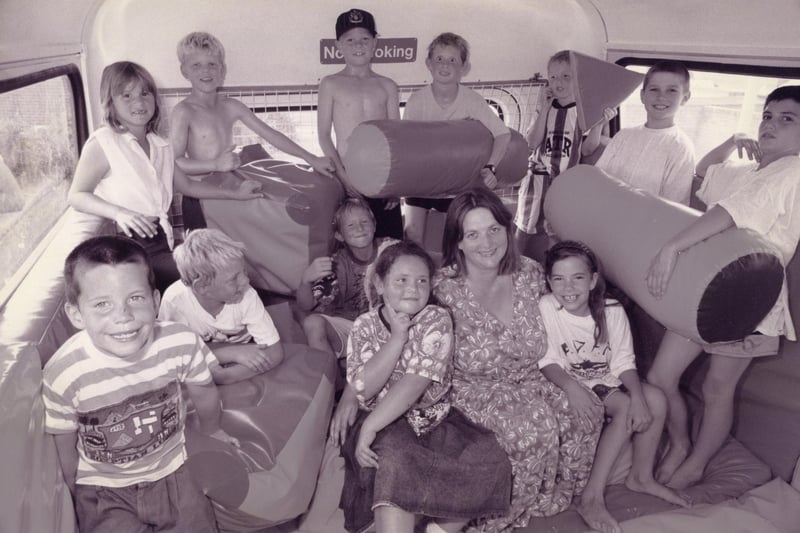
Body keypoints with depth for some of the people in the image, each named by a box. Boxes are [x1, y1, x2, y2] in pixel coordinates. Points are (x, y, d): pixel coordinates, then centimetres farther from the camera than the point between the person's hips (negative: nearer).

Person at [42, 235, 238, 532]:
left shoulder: (182, 344, -25)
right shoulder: (62, 374, -26)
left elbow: (204, 392, -2)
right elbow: (65, 446, -7)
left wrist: (210, 430, 17)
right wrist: (77, 499, 7)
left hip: (173, 472, 2)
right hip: (103, 490, -1)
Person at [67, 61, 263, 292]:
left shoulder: (160, 146, 16)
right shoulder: (102, 143, -4)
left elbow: (186, 185, 29)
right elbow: (76, 195, -4)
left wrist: (235, 193, 31)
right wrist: (119, 213, -23)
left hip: (162, 241, 7)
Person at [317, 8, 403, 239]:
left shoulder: (387, 86, 9)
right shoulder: (331, 84, 3)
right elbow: (324, 135, 0)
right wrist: (343, 176, -9)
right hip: (347, 176, -2)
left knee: (391, 242, 3)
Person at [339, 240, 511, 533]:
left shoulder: (438, 319, -6)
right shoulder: (364, 325, 0)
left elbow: (416, 383, -18)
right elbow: (365, 388, -13)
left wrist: (370, 427, -23)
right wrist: (398, 337, -18)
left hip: (435, 416, 2)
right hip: (386, 422, -1)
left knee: (489, 462, -20)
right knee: (393, 463, -34)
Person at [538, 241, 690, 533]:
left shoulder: (612, 311, -9)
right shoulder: (545, 308, -21)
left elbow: (623, 362, -7)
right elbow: (548, 361, -21)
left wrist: (638, 397, -23)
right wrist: (570, 386, -39)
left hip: (607, 379, 5)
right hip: (569, 384, -5)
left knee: (656, 398, -15)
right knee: (625, 407, -25)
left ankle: (641, 476, 7)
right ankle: (592, 497, -21)